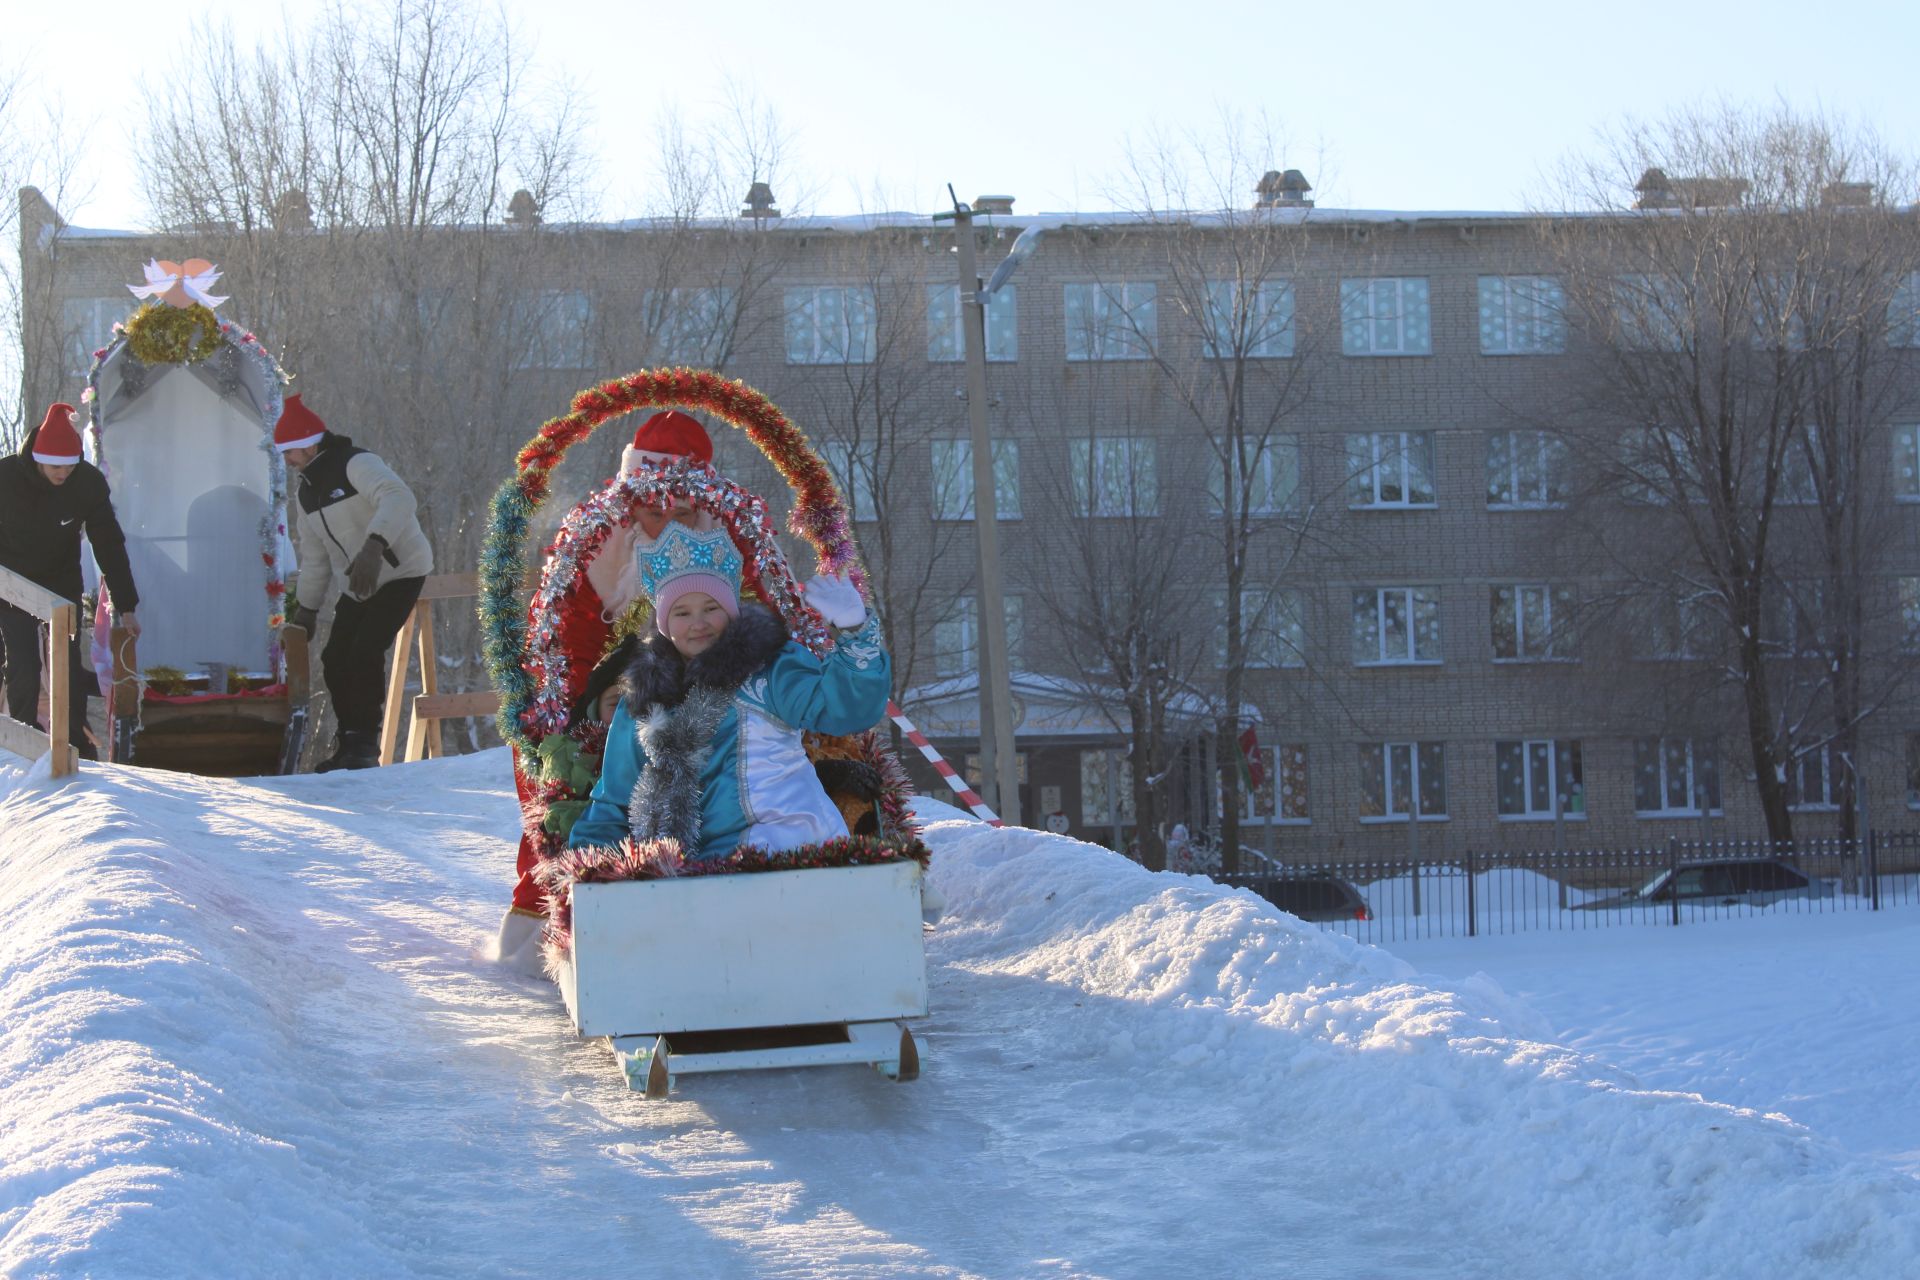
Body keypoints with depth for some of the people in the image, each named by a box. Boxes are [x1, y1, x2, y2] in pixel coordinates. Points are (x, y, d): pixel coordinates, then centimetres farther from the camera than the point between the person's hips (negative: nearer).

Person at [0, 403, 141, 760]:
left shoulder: (89, 482, -20)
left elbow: (109, 545, -12)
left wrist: (126, 607, -12)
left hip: (62, 585, 2)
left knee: (71, 669, 0)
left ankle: (77, 743, 13)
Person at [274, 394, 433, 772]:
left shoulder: (357, 464, -18)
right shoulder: (305, 493, 10)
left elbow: (398, 499, -37)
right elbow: (313, 556, 19)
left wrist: (373, 546, -51)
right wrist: (306, 609, 18)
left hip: (399, 574, -9)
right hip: (356, 585, 9)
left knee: (365, 652, -19)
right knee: (335, 661, 2)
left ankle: (365, 743, -8)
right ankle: (350, 744, 15)